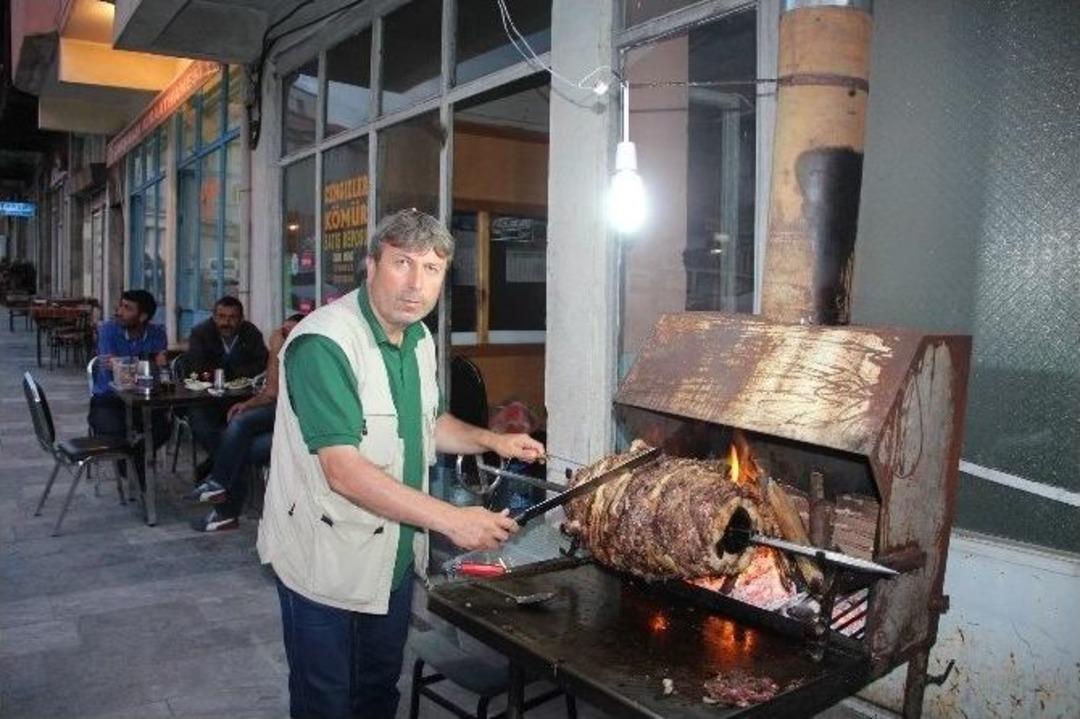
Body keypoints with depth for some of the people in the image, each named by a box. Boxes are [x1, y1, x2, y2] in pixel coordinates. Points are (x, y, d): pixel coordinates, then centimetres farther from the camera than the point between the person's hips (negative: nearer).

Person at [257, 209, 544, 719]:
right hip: (326, 563, -8)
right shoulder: (325, 343, -25)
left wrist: (492, 441, 3)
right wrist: (452, 520, -31)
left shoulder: (419, 339, 4)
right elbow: (343, 470, -30)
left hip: (393, 557, 8)